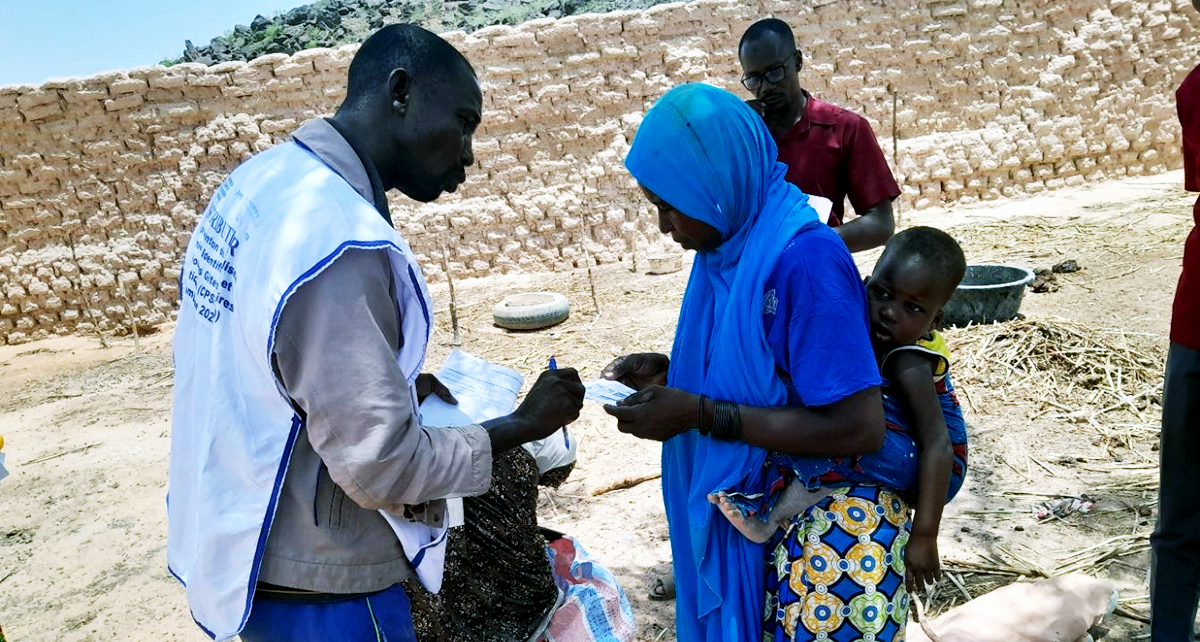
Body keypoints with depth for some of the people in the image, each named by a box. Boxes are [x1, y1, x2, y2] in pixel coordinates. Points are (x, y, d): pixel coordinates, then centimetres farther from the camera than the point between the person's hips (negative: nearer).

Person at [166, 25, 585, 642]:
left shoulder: (259, 179, -1)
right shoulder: (339, 244, -29)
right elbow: (383, 467, -25)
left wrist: (391, 383, 8)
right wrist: (524, 423, -13)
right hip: (319, 590, -8)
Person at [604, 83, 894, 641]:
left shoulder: (805, 258, -25)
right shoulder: (729, 244, 0)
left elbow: (858, 428, -26)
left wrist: (696, 413, -25)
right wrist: (670, 373, -4)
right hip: (746, 509, 8)